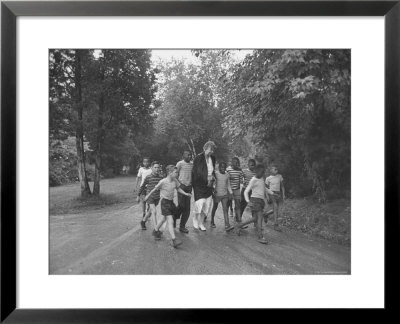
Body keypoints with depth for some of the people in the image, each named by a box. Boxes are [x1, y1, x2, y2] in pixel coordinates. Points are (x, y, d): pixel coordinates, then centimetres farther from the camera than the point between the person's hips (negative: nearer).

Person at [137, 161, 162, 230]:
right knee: (154, 211, -18)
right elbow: (142, 186, 2)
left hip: (157, 198, 5)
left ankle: (143, 222, 45)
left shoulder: (160, 177, -1)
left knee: (150, 211, 20)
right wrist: (138, 196, 8)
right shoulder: (148, 177, -10)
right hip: (149, 197, -5)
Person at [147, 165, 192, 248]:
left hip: (171, 201, 7)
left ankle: (155, 230, 46)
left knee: (164, 219, 23)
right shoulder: (163, 182, -18)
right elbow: (155, 189, -4)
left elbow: (178, 189, 12)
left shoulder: (175, 181, -3)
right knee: (170, 221, -13)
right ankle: (174, 240, -14)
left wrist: (186, 193, -2)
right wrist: (148, 196, 10)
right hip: (165, 202, -7)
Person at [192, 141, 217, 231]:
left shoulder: (212, 158, 10)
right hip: (199, 184, -6)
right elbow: (196, 172, -15)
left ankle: (201, 223, 18)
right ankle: (195, 218, 13)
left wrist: (212, 177, 8)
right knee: (200, 202, -14)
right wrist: (206, 179, -14)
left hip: (208, 184, 6)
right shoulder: (198, 158, -10)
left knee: (207, 204, 4)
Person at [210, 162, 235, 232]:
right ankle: (212, 222, 33)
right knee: (215, 208, 13)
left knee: (225, 209, -6)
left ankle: (227, 226, -12)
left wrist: (230, 193, 4)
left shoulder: (227, 175, 6)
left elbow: (228, 185, 13)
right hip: (217, 194, -2)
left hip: (225, 195, 2)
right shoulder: (216, 174, -6)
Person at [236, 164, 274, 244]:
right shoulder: (253, 180, -9)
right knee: (260, 216, -14)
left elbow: (264, 188, 28)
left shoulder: (262, 178, 14)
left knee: (255, 218, 8)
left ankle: (240, 225, 24)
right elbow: (246, 191, -10)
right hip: (255, 199, -8)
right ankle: (260, 236, -13)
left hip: (261, 200, 8)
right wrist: (248, 201, -23)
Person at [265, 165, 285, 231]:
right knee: (275, 209, -12)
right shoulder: (268, 178, 0)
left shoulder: (279, 176, 8)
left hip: (278, 194, 4)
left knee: (276, 210, 7)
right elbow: (266, 188, 5)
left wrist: (283, 194, 6)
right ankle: (276, 225, -8)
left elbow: (282, 186, 12)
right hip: (272, 193, -4)